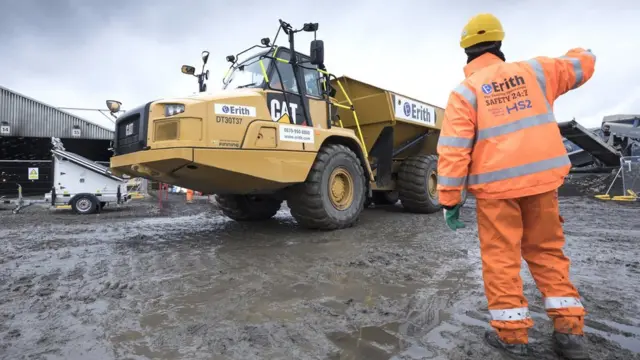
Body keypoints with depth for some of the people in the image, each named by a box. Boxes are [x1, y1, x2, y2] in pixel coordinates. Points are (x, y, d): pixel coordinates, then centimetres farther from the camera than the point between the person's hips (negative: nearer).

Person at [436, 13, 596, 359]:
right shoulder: (533, 70, 8)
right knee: (547, 251, 18)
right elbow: (582, 66, 26)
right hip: (542, 179, 4)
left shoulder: (464, 92, -4)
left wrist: (449, 199, -7)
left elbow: (453, 150, -12)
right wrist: (580, 52, 51)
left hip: (496, 186, -4)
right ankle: (569, 328, 22)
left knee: (500, 256, 7)